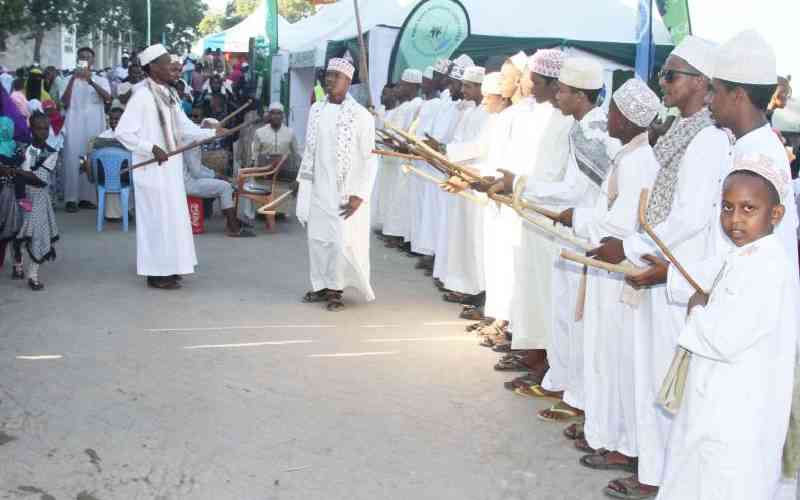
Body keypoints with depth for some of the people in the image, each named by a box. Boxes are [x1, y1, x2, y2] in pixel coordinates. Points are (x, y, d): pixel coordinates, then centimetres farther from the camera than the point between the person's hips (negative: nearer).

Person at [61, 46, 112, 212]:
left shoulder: (101, 80, 9)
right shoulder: (70, 80, 8)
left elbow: (108, 98, -11)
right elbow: (65, 102, -5)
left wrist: (91, 81, -25)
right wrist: (73, 79, -14)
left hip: (94, 126, 1)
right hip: (74, 125, -1)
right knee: (73, 159, -7)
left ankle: (87, 197, 7)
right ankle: (71, 198, -8)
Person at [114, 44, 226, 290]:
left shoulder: (168, 94, 9)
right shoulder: (143, 95, -16)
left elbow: (185, 128, 12)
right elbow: (122, 132, -19)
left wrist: (213, 132, 1)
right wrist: (152, 148, -23)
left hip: (171, 168, 8)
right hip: (153, 169, -8)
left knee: (172, 217, 14)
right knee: (157, 219, -1)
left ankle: (167, 268, 25)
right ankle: (156, 273, 9)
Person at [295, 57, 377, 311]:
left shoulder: (361, 115, -10)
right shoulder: (316, 110, 6)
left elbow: (369, 159, -10)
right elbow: (309, 149, 14)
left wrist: (360, 195, -15)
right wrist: (303, 181, 10)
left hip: (345, 192, -5)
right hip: (319, 189, 5)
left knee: (341, 241, -5)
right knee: (317, 239, 8)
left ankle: (335, 289, 10)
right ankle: (321, 285, 21)